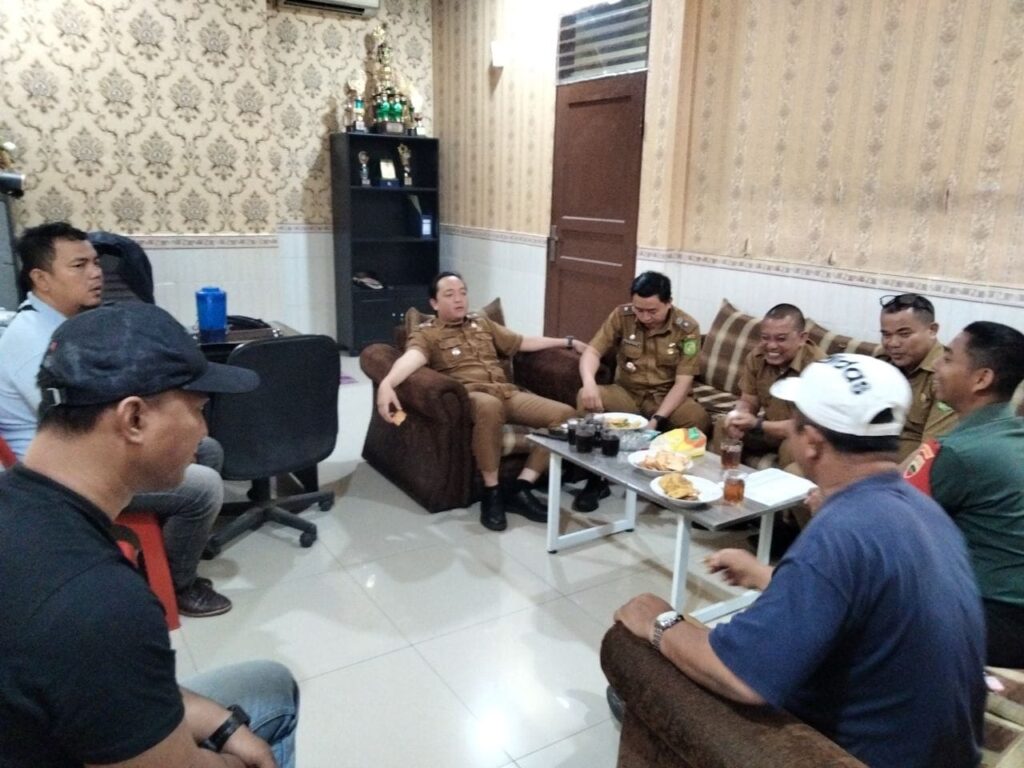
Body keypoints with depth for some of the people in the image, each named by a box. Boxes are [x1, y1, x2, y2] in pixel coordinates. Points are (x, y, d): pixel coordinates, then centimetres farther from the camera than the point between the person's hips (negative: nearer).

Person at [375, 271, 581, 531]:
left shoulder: (482, 323, 26)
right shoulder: (425, 334, 6)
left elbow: (522, 342, 35)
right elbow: (411, 358, -17)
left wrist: (567, 342, 35)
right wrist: (387, 383, -39)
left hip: (507, 392, 6)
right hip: (469, 396, -6)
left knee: (565, 414, -16)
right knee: (489, 405, -43)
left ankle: (521, 488, -14)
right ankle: (491, 492, -26)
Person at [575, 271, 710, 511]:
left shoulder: (687, 328, -12)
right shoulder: (622, 316, -7)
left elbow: (683, 382, -15)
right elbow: (593, 351, -12)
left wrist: (657, 419, -29)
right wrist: (589, 382, -36)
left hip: (666, 398, -1)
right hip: (626, 393, 2)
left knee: (698, 418, -33)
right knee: (586, 397, -28)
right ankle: (597, 478, -17)